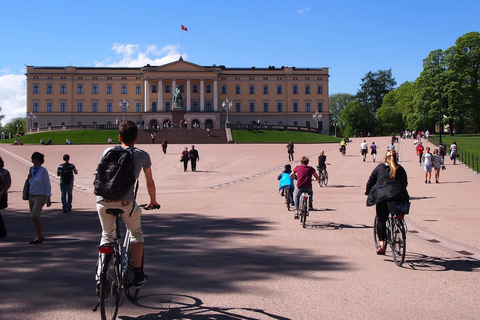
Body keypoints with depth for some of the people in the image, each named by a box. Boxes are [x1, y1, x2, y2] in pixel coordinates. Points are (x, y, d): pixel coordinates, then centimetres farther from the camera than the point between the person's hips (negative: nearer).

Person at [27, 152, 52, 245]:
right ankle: (38, 237, 17)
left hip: (40, 196, -7)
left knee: (35, 216, -17)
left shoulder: (43, 170, -10)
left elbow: (47, 185, -10)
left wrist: (48, 199, -14)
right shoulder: (31, 169, 9)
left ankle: (39, 236, -7)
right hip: (31, 196, 7)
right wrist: (29, 177, 0)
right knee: (34, 217, 8)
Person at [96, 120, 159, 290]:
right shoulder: (142, 155, 11)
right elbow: (149, 182, 20)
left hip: (103, 201, 3)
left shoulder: (108, 151, 17)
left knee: (107, 236, 23)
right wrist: (153, 201, 36)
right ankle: (138, 275, 19)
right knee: (136, 234, 20)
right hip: (125, 202, -2)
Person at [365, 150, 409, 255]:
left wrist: (368, 192, 28)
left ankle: (381, 243, -9)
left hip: (382, 195, -2)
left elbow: (371, 181, 14)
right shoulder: (400, 169, 19)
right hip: (399, 197, 2)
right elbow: (405, 183, 22)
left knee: (381, 219, 3)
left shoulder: (380, 167, 14)